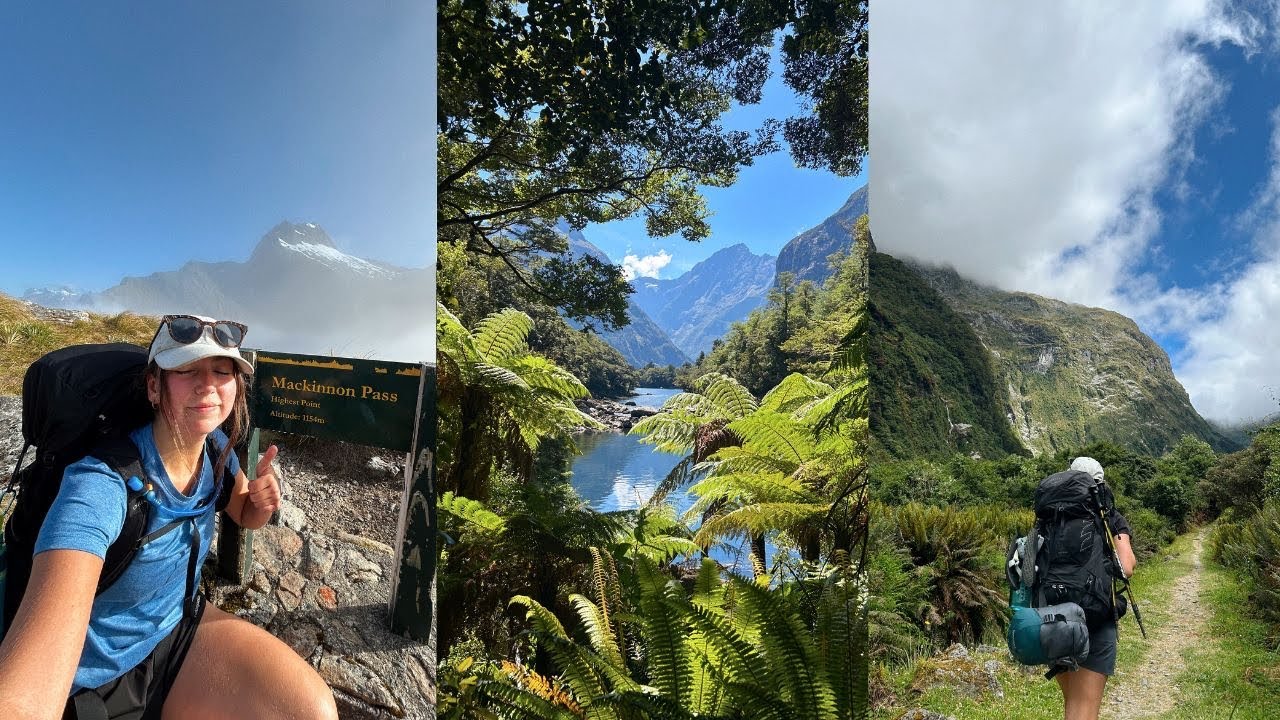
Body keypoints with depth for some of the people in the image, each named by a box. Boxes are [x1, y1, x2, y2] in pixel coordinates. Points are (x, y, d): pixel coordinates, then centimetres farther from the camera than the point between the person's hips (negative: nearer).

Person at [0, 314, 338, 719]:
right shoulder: (101, 484, -31)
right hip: (88, 681, -6)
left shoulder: (217, 447, -10)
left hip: (179, 627, 6)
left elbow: (245, 517, 12)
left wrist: (263, 500, -11)